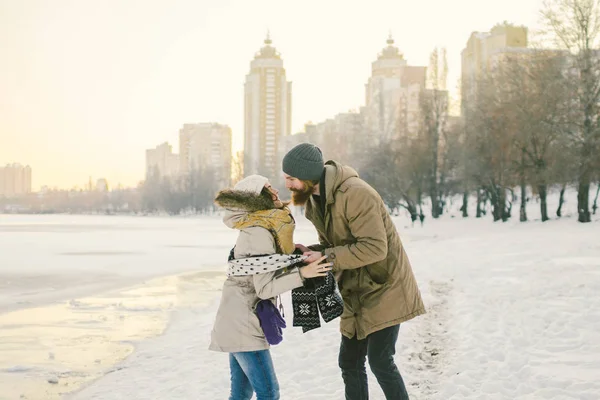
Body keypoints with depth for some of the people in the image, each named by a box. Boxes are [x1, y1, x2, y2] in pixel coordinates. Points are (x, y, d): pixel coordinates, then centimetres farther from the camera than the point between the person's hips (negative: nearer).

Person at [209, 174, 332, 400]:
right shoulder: (258, 234, -19)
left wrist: (293, 254, 6)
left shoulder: (261, 228, 9)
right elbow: (265, 288, -20)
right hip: (243, 321, -9)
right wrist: (302, 273, -25)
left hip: (240, 320, 9)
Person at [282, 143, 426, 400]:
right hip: (356, 292, 9)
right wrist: (311, 252, -10)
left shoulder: (355, 194, -25)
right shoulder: (314, 199, 3)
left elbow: (375, 247, -29)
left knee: (379, 360, -9)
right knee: (350, 363, 11)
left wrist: (327, 257, -29)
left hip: (384, 287, -9)